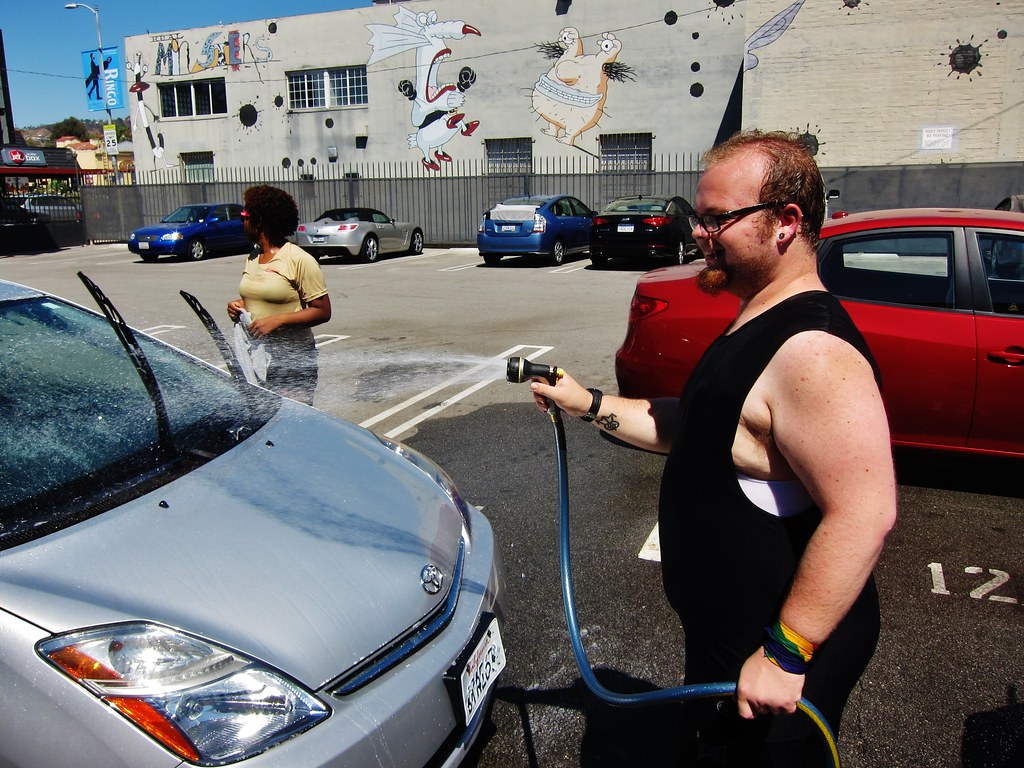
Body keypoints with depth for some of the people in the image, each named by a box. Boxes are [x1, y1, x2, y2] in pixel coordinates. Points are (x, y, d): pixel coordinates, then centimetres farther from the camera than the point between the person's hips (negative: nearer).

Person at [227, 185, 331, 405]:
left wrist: (278, 320, -21)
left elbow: (323, 312, -12)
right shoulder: (252, 258, 13)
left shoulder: (299, 260, -10)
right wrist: (238, 305, 5)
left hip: (292, 357, -7)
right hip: (254, 355, 7)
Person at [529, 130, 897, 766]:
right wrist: (589, 403, 8)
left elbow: (864, 515, -33)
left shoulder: (812, 351, -28)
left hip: (778, 663, -10)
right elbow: (695, 428, 16)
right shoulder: (758, 326, 6)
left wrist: (784, 654, -28)